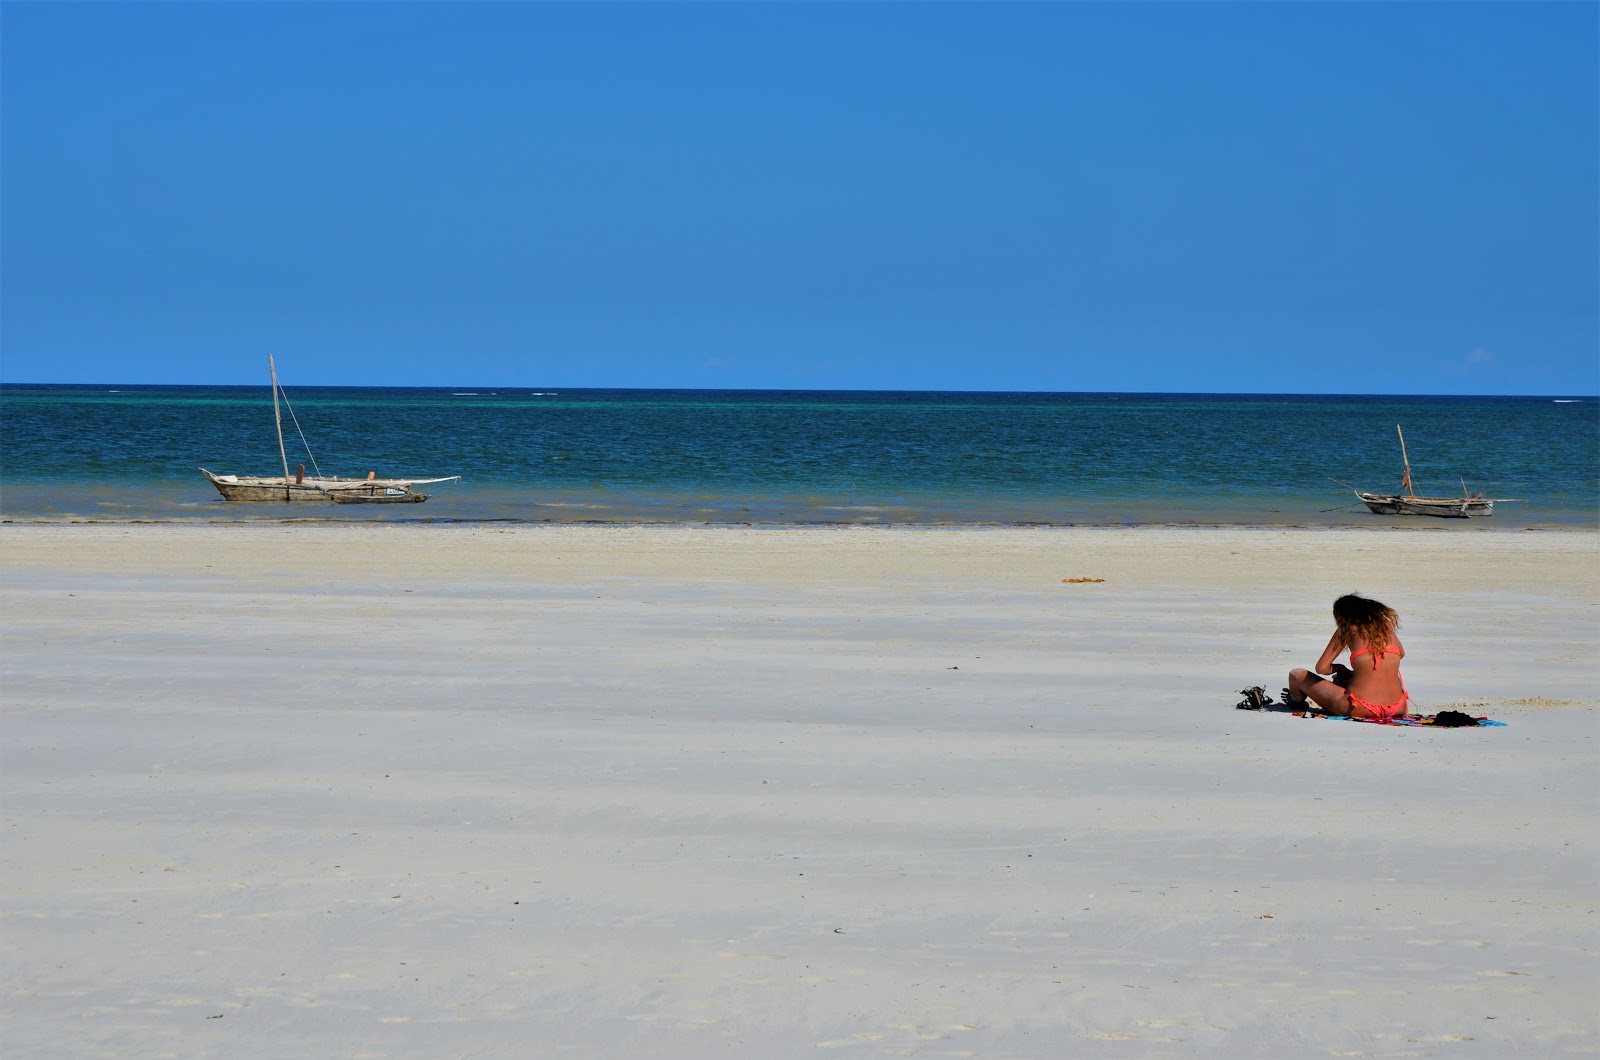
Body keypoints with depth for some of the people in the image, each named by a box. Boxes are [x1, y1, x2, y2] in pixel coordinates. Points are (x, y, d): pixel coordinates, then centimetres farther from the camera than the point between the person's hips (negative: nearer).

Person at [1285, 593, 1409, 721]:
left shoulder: (1349, 629, 2)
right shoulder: (1386, 625, 14)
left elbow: (1322, 668, -1)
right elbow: (1401, 654, 35)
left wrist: (1337, 668, 22)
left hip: (1360, 709, -6)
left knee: (1297, 675, 16)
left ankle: (1297, 701, 46)